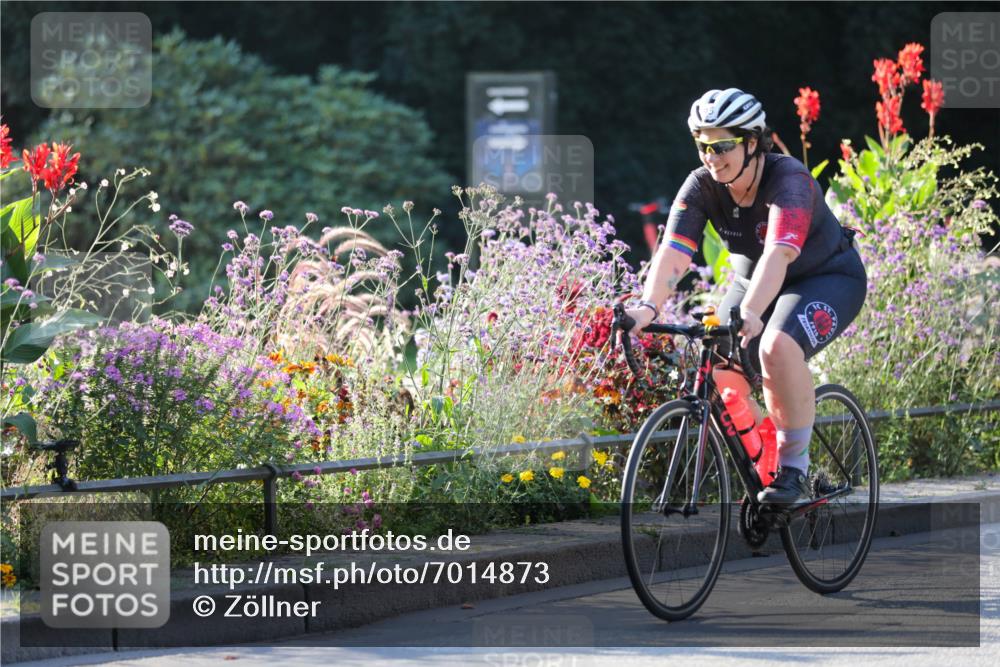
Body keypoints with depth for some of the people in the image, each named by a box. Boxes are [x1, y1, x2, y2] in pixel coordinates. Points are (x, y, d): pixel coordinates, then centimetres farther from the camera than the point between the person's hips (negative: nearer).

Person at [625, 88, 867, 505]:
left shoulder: (789, 180, -31)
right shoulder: (701, 187, -16)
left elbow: (778, 254, -45)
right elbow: (672, 251, -26)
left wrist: (749, 313, -61)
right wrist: (648, 307, -45)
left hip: (827, 279, -6)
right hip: (751, 281, 6)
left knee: (778, 347, -34)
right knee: (721, 371, -16)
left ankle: (795, 470, -20)